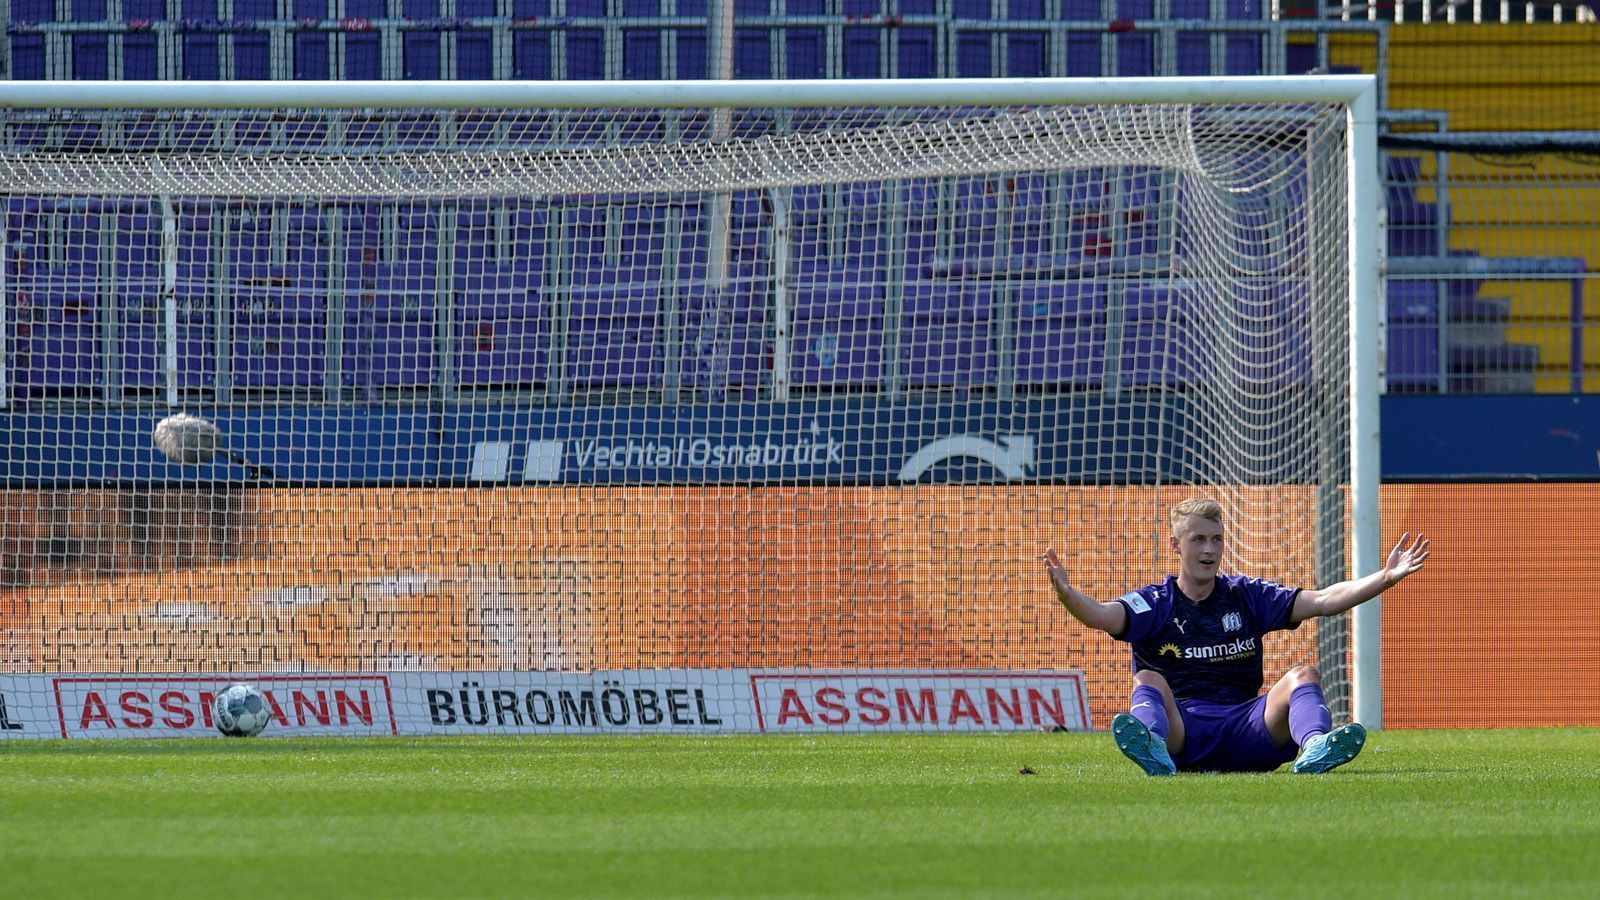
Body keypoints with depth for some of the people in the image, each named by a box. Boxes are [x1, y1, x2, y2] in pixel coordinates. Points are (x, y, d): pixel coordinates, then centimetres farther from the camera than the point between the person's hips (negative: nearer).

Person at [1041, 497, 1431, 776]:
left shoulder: (1246, 596, 16)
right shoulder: (1156, 603, 8)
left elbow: (1322, 601, 9)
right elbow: (1102, 615, -12)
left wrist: (1386, 578, -3)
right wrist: (1066, 594, -34)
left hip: (1244, 726, 2)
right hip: (1180, 731, -2)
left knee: (1303, 676, -20)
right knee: (1149, 681, -29)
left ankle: (1315, 749, -54)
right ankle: (1151, 748, -65)